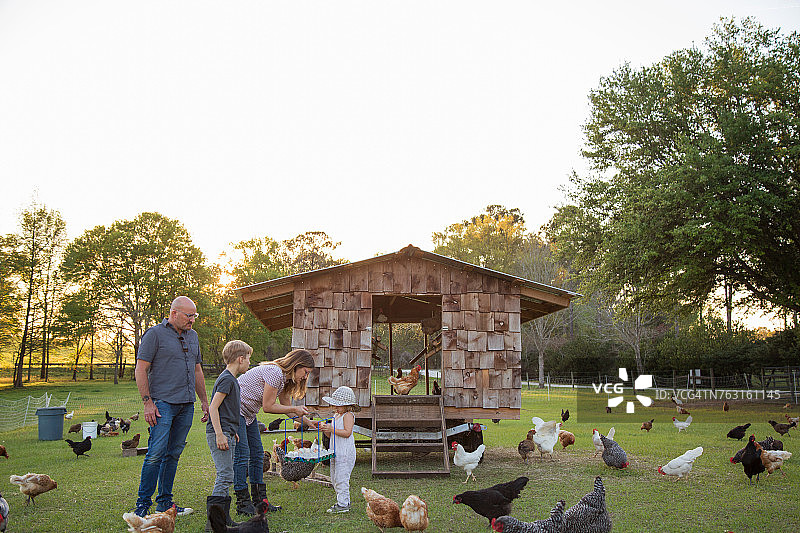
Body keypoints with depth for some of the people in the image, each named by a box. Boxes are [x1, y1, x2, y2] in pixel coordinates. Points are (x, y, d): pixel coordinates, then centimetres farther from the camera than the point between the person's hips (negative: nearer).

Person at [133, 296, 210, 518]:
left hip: (186, 404, 6)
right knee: (156, 453, -9)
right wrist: (147, 402, -13)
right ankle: (143, 504, 1)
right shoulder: (155, 334, -4)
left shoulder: (192, 336, 16)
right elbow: (141, 370, -7)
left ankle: (165, 502, 17)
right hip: (162, 402, -6)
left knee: (173, 454, 9)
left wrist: (205, 402, 18)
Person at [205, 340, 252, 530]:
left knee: (225, 476, 12)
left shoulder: (231, 379, 18)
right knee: (225, 476, -12)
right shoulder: (227, 379, -14)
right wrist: (219, 434, -22)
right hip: (219, 434, -10)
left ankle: (224, 518, 17)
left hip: (226, 434, 10)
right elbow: (213, 408, -19)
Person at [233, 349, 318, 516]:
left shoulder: (285, 378, 6)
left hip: (248, 414, 10)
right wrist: (295, 410, -15)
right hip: (234, 410, -10)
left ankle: (260, 501, 14)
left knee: (257, 453, 8)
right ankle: (243, 503, -2)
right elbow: (268, 406, -23)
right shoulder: (275, 373, -24)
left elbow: (286, 407, 13)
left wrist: (307, 421, 7)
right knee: (242, 455, -9)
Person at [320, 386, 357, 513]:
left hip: (345, 453, -10)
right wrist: (325, 429, 0)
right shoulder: (336, 415, 17)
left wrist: (332, 429, -24)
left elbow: (347, 432, -21)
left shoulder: (348, 415, -10)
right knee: (335, 478, 15)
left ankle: (343, 504, -4)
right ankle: (343, 501, 25)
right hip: (335, 452, 10)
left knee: (341, 478, -9)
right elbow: (331, 435, 20)